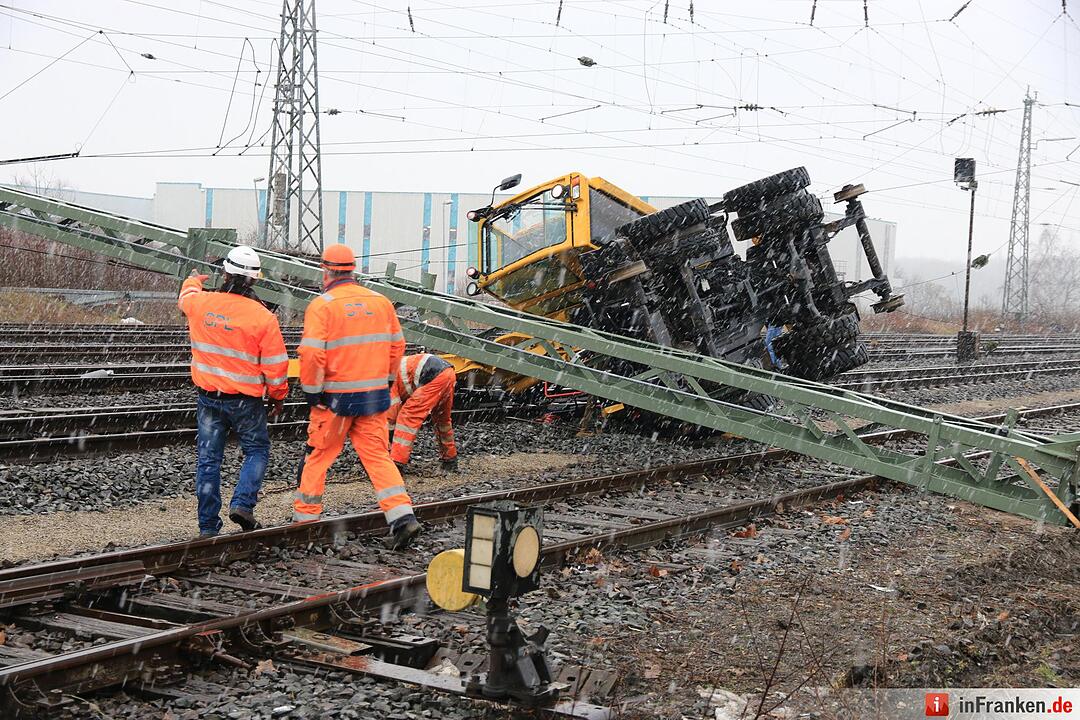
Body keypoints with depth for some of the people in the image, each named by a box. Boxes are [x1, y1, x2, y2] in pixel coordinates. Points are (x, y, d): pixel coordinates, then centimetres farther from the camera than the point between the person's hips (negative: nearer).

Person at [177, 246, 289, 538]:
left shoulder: (201, 303, -5)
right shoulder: (263, 317, -15)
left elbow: (186, 297, 23)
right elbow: (275, 365, -9)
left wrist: (193, 281, 46)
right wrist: (278, 396, 8)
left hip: (209, 398, 3)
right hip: (245, 401, -3)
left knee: (209, 459, 9)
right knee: (257, 451, 15)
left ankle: (208, 525, 12)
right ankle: (242, 503, -3)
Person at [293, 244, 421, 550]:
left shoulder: (321, 306, -11)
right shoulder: (381, 302, 5)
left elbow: (312, 355, -17)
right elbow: (397, 345, 11)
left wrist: (312, 392, -7)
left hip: (336, 397, -4)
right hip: (375, 395, 4)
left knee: (318, 456, 10)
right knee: (378, 456, 8)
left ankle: (305, 518, 19)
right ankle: (403, 517, -5)